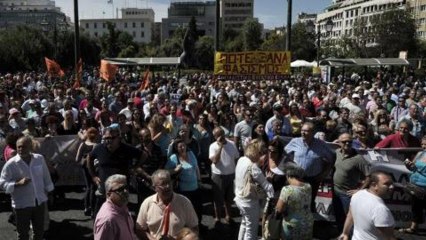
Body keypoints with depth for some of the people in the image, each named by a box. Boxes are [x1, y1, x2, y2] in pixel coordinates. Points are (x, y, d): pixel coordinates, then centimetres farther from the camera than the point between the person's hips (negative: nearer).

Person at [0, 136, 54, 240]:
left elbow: (46, 177, 7)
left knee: (39, 231, 19)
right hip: (22, 204, -3)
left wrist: (47, 194, 11)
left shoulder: (40, 159, -4)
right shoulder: (11, 164, -14)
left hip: (40, 201, 3)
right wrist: (18, 183, -27)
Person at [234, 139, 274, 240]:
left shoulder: (241, 160, -3)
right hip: (250, 202, -8)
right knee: (251, 230, 11)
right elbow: (265, 185, -26)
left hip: (239, 198, 8)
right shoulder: (253, 167, -29)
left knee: (244, 224, 29)